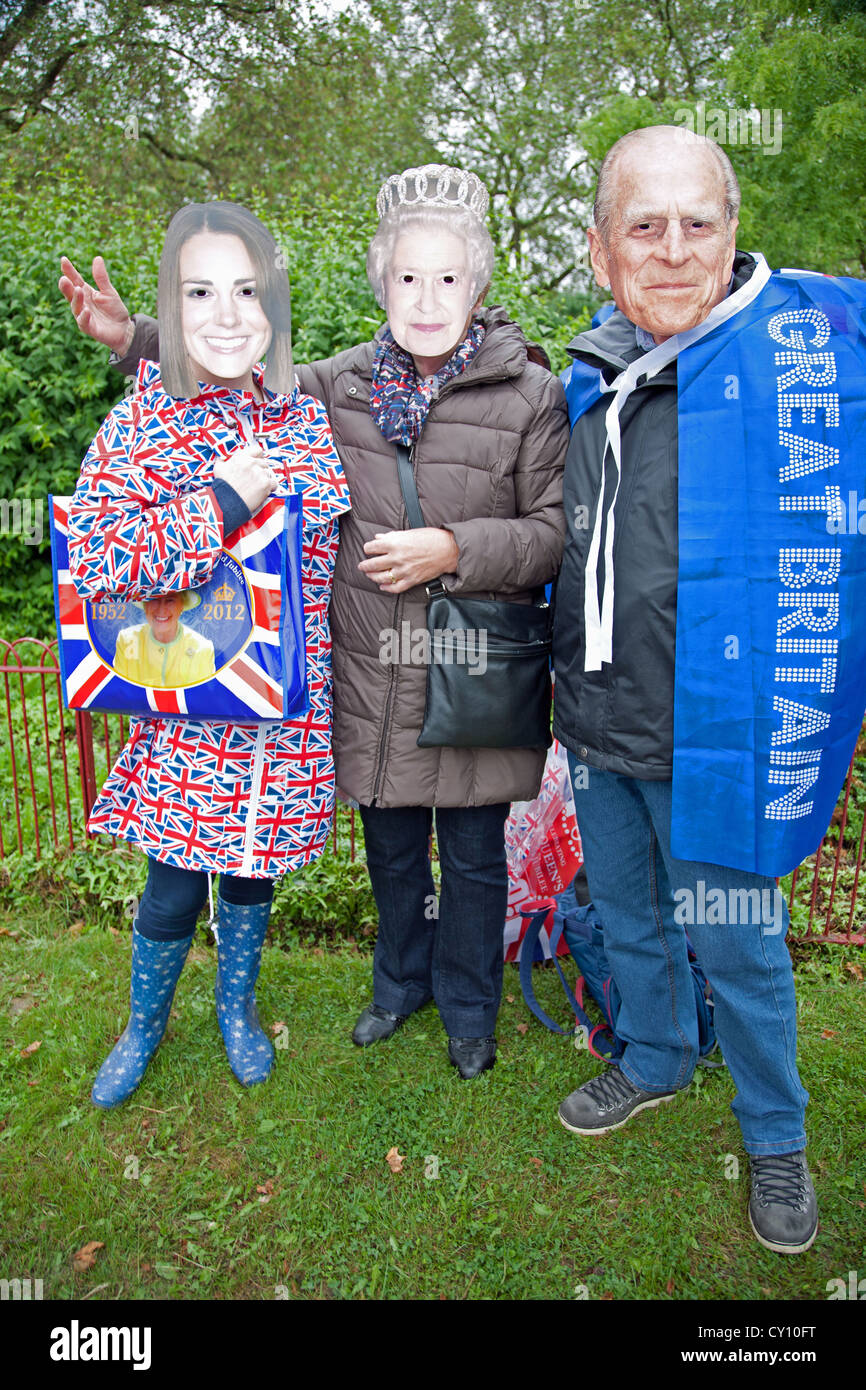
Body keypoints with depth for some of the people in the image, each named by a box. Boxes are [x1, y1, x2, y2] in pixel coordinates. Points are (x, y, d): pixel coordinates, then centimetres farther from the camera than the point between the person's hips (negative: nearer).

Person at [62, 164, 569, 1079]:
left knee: (473, 857, 13)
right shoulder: (338, 386, 3)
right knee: (391, 848, 20)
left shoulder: (529, 396, -7)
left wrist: (456, 549, -20)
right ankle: (401, 980, 47)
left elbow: (559, 533, -7)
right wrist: (135, 341, 7)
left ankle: (468, 1007, 39)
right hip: (373, 673, 3)